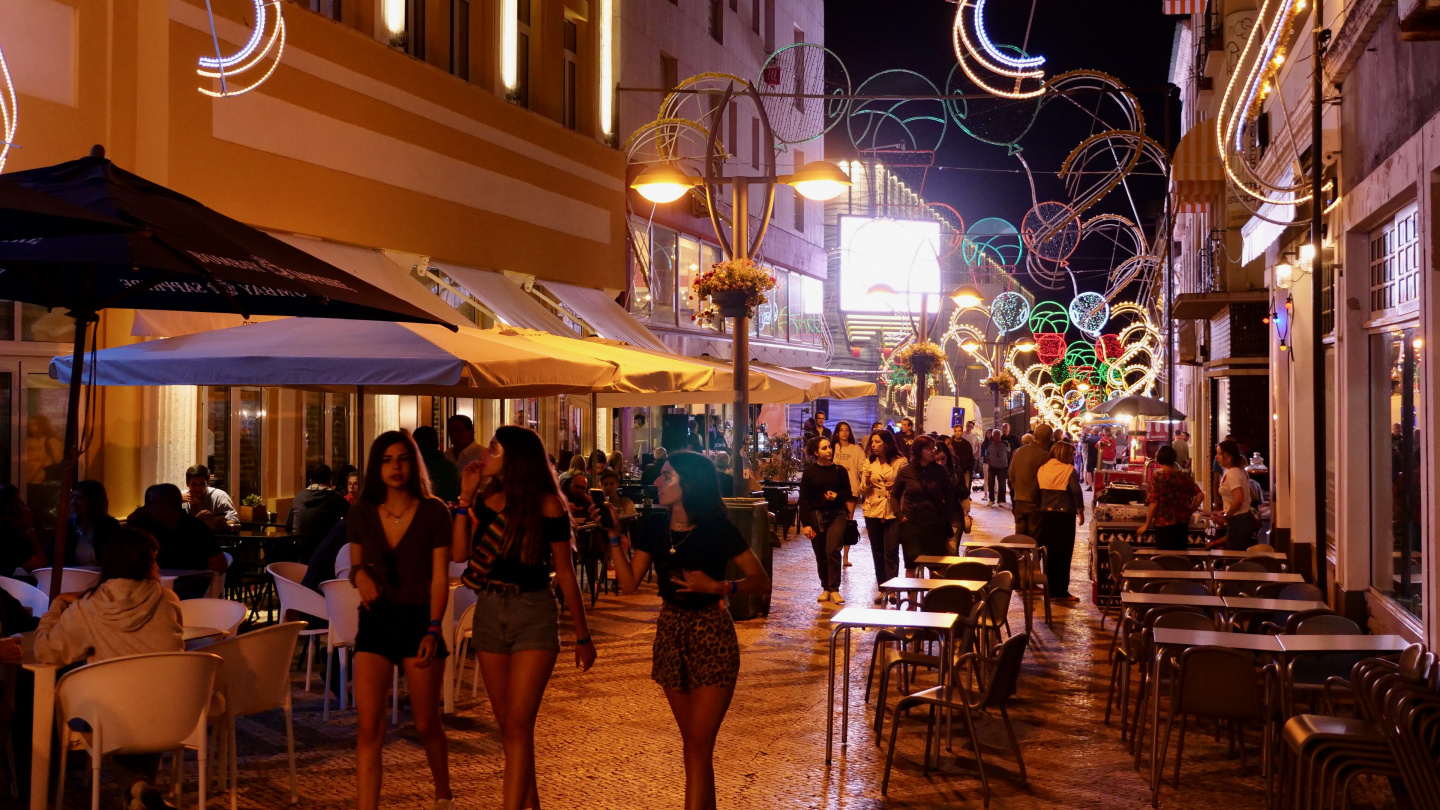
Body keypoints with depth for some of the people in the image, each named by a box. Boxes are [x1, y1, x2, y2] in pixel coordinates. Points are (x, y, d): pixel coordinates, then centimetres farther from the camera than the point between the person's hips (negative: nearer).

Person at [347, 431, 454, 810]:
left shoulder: (433, 513, -4)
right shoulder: (362, 515, 4)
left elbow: (440, 578, -6)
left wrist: (433, 629, -17)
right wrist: (359, 573, -8)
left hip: (419, 620, -2)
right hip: (375, 622, 2)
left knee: (426, 724, 9)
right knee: (369, 727, -9)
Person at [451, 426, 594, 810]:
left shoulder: (546, 505, -9)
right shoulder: (486, 499, 5)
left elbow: (565, 573, -3)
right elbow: (460, 553, -6)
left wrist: (583, 636, 0)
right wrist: (466, 497, -6)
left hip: (534, 615, -5)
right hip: (489, 613, 5)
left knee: (518, 725, -11)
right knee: (507, 725, 11)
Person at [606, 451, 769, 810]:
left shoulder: (719, 530, -13)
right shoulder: (654, 528, 0)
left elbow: (761, 582, -9)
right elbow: (629, 583, -3)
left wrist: (719, 586, -23)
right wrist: (613, 534, -7)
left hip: (711, 636, -5)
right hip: (670, 635, 5)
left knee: (699, 745, -7)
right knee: (691, 741, 14)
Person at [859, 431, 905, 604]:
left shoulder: (900, 462, -3)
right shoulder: (869, 463, 7)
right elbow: (863, 490, 8)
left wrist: (896, 486, -17)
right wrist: (866, 482, -13)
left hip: (892, 512, -4)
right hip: (872, 511, 4)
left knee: (891, 552, -8)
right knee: (877, 552, 8)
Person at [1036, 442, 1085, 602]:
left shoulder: (1042, 469, 5)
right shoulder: (1069, 470, -10)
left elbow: (1035, 490, 5)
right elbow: (1076, 491, -17)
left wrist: (1042, 508, 13)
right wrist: (1080, 511, -7)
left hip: (1046, 513, 5)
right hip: (1065, 515, -5)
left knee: (1050, 552, 14)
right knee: (1064, 553, 4)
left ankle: (1050, 589, 18)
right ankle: (1061, 591, 5)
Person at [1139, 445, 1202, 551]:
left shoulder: (1157, 477, -10)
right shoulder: (1185, 476, 3)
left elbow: (1154, 503, -13)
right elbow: (1199, 496, 1)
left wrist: (1146, 525, -4)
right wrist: (1189, 512, 12)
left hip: (1164, 525, -4)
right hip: (1182, 524, 4)